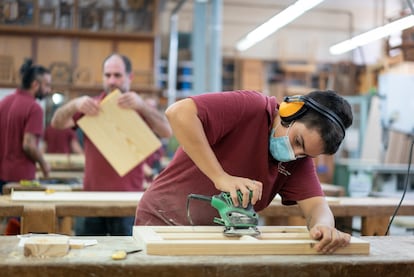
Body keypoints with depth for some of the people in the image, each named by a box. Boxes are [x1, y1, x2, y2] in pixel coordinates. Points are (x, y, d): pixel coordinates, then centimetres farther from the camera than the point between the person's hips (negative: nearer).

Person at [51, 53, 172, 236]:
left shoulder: (139, 110, 3)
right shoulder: (90, 106, 9)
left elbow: (167, 132, -12)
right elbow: (57, 123, -2)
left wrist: (142, 105, -27)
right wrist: (74, 105, -22)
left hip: (127, 200, -2)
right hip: (92, 196, 2)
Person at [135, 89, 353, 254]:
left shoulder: (298, 159, -1)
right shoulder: (250, 107, -21)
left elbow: (316, 204, -10)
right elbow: (178, 113, -31)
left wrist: (323, 226, -34)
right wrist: (221, 177, -33)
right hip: (162, 222, -5)